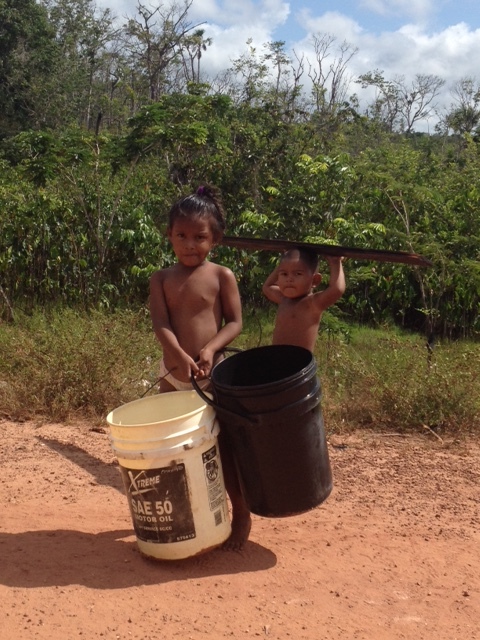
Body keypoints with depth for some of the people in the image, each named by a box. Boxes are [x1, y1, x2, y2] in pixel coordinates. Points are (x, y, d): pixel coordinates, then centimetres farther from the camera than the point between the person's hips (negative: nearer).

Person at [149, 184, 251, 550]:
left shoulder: (222, 276, -4)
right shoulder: (161, 279, 1)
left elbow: (235, 322, -7)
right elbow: (161, 325, -10)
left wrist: (210, 350, -25)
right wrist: (181, 357, -27)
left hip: (214, 373, -3)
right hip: (173, 373, 3)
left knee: (226, 447, 5)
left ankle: (242, 515, 21)